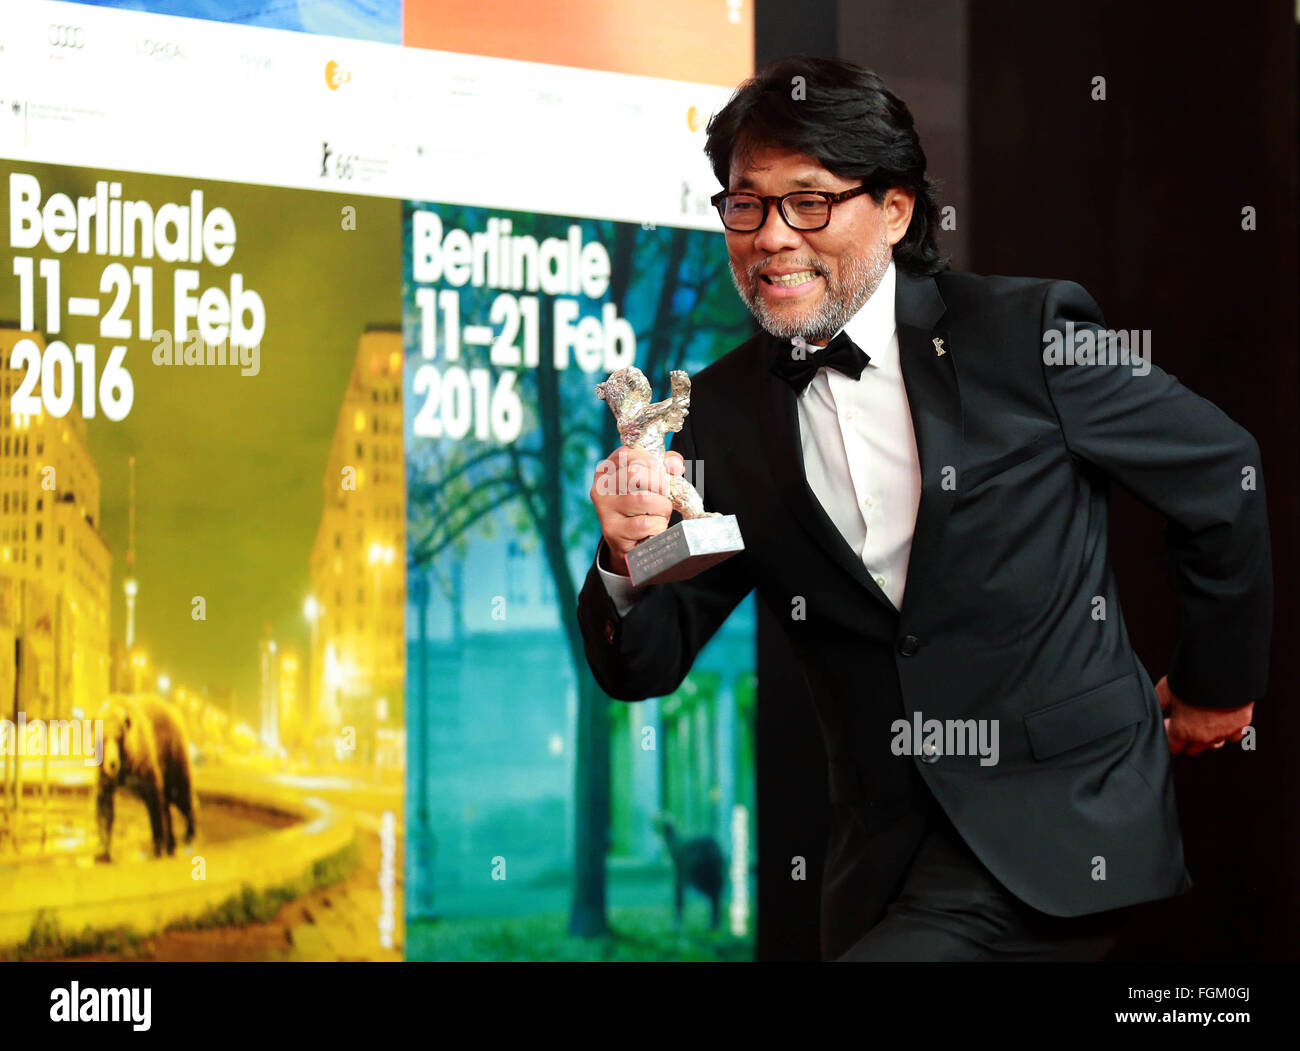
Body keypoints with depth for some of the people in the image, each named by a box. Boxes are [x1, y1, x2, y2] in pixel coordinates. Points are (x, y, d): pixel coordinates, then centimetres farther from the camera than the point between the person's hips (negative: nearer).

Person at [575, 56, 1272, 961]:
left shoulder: (1029, 334, -7)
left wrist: (1218, 683, 15)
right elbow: (646, 668, 4)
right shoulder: (723, 413, 4)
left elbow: (1224, 479, 5)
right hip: (887, 854, 5)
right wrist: (627, 561, -18)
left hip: (1058, 830, -5)